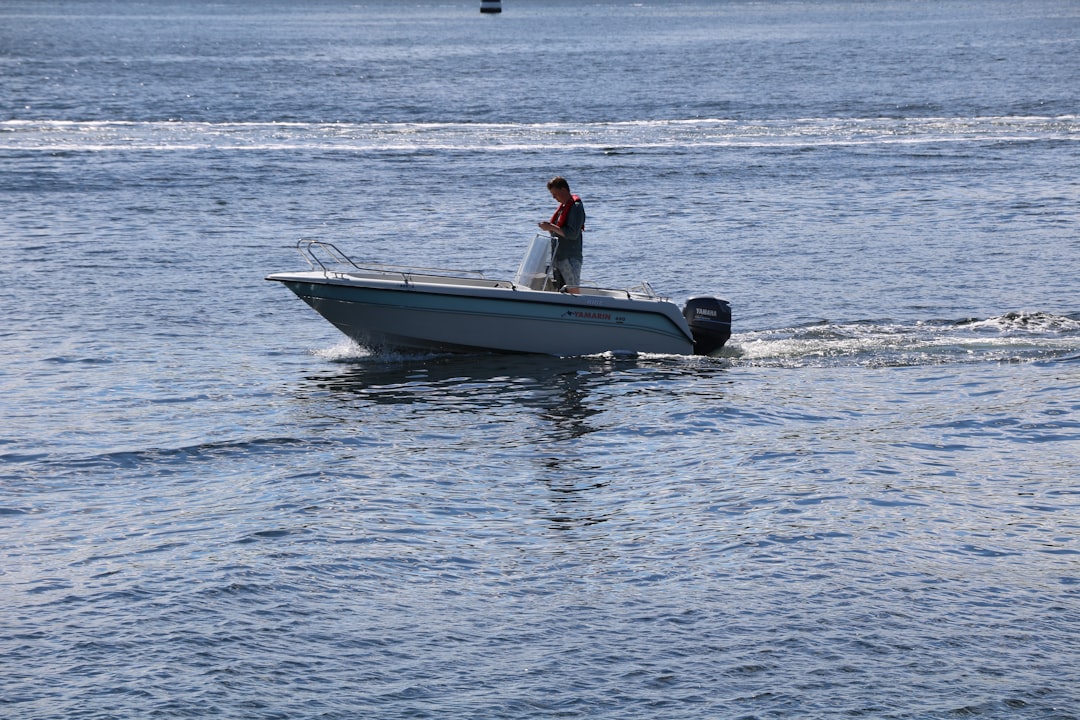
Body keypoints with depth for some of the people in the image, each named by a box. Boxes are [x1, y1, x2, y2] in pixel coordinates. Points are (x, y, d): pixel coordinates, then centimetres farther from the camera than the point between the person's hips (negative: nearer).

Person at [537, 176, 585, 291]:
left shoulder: (576, 207, -11)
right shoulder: (562, 207, 17)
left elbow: (573, 234, -21)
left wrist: (552, 227, -18)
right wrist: (549, 227, 3)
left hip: (570, 258, -9)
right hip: (558, 258, 9)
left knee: (572, 291, -9)